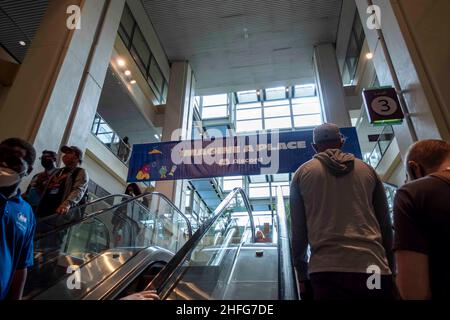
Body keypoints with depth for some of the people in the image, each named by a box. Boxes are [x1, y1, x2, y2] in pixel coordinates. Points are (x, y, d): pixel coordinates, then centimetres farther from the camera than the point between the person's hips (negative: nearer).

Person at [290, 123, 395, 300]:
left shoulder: (303, 173, 8)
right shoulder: (367, 170, 13)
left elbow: (298, 230, 6)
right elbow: (385, 225, 14)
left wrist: (302, 275, 13)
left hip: (327, 268, -2)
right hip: (373, 266, 3)